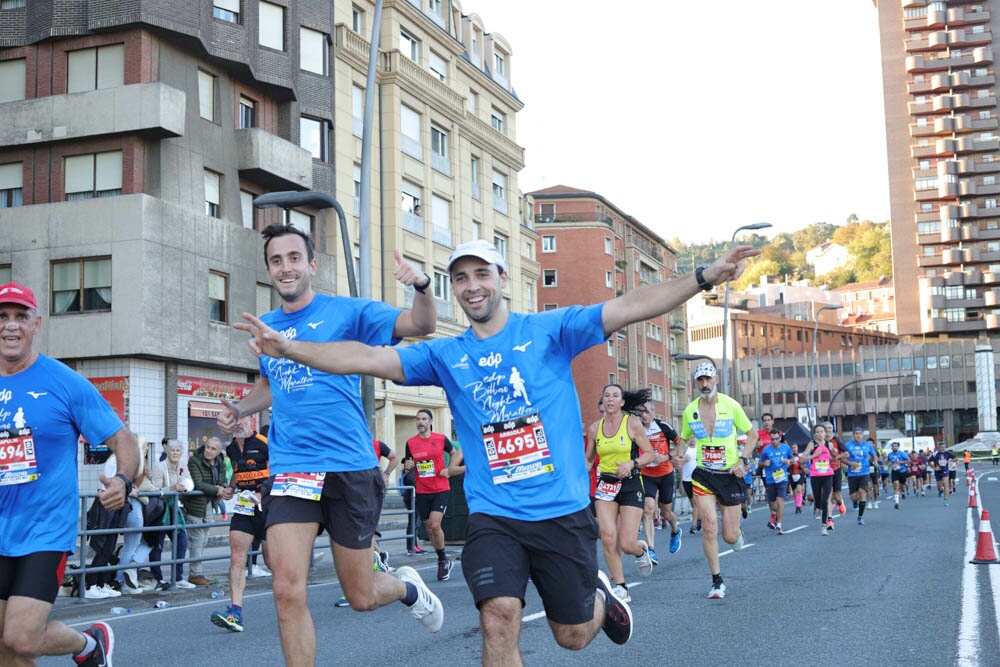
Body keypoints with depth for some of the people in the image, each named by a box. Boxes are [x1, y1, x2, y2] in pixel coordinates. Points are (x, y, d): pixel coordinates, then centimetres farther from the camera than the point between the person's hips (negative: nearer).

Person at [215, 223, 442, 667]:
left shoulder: (347, 311, -2)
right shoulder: (264, 327, 10)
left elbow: (421, 325, -12)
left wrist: (421, 285, -32)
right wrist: (241, 408, 8)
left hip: (350, 468, -3)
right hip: (289, 473, 3)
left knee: (361, 597, 9)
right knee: (288, 592, -13)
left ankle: (407, 587, 44)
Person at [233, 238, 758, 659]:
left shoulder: (549, 329, -2)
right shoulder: (445, 355, 4)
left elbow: (630, 307, -9)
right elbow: (367, 358, -3)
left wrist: (704, 276, -18)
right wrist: (286, 347, -13)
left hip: (563, 512, -1)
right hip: (493, 516, 1)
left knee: (572, 636, 12)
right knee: (499, 620, -18)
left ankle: (599, 597, 47)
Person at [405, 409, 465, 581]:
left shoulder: (441, 439, -1)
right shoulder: (410, 443, 3)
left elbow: (455, 453, 14)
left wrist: (449, 469, -1)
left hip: (441, 490, -3)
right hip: (422, 492, 3)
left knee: (435, 524, -17)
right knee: (429, 528, 7)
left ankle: (443, 559, 1)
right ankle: (443, 561, 23)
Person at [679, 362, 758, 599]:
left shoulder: (730, 405, -5)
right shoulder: (690, 410, 1)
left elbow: (752, 434, 4)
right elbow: (683, 439, 16)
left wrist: (743, 460, -9)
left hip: (730, 475, -1)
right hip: (703, 475, 1)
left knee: (730, 537, 1)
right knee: (709, 528, -14)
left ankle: (736, 530, 41)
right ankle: (717, 581, 0)